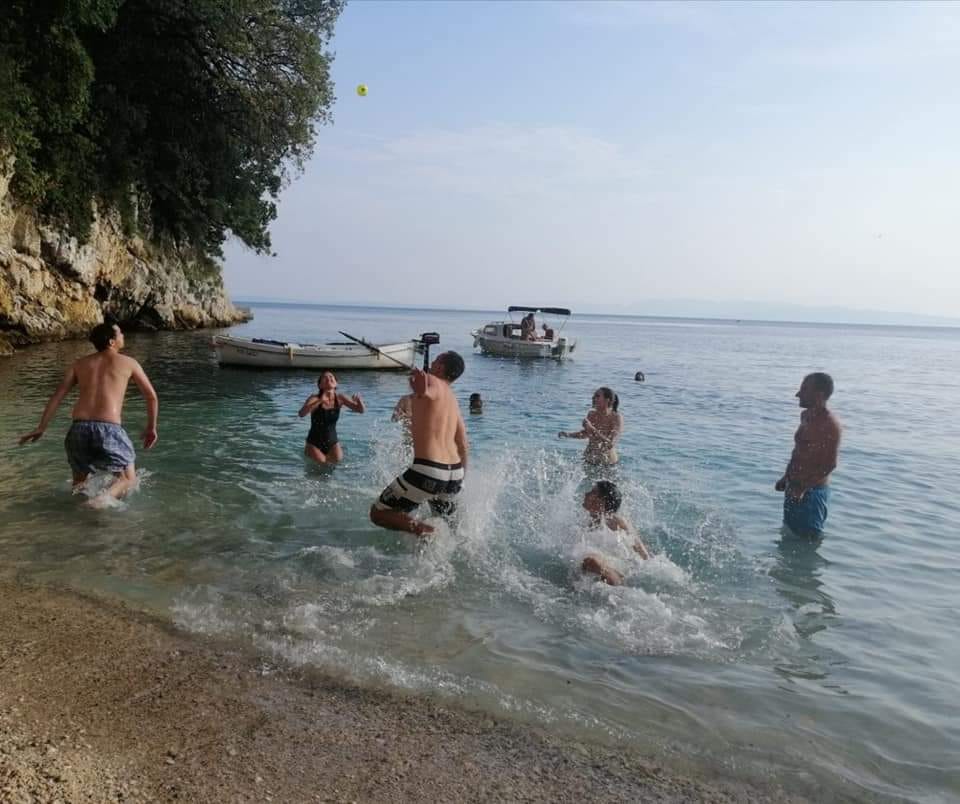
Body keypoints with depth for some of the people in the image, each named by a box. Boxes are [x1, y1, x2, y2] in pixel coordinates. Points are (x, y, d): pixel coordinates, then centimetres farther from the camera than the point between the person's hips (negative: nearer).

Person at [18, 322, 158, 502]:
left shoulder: (80, 363, 18)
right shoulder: (128, 362, 10)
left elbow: (57, 395, 13)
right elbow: (152, 397, 12)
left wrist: (41, 428, 15)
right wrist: (151, 428, 23)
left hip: (79, 428, 4)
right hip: (109, 429, -4)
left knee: (80, 480, 27)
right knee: (128, 479, 9)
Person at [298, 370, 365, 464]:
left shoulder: (340, 398, -6)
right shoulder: (315, 398, -15)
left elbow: (361, 410, -6)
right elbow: (301, 414, -31)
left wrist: (359, 400, -29)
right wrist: (320, 401, -44)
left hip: (332, 442, 3)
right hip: (314, 443, -3)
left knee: (338, 459, -15)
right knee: (321, 462, -16)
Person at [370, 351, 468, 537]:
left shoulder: (431, 381, -3)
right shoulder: (453, 400, 19)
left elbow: (431, 392, -30)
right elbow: (463, 446, 20)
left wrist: (422, 391, -53)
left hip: (428, 470, -8)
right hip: (454, 473, 8)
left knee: (378, 513, 3)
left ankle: (423, 530, -16)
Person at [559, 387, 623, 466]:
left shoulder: (616, 417, -18)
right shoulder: (592, 414, -5)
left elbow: (610, 444, -26)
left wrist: (592, 429, -30)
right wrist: (568, 435, 0)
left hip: (607, 463, -4)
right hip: (589, 460, 4)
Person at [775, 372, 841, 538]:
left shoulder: (829, 424, -19)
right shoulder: (806, 416, 9)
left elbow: (830, 464, -23)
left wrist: (804, 487, -26)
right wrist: (786, 478, 19)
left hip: (813, 491, -9)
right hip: (795, 489, 9)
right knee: (789, 532, 18)